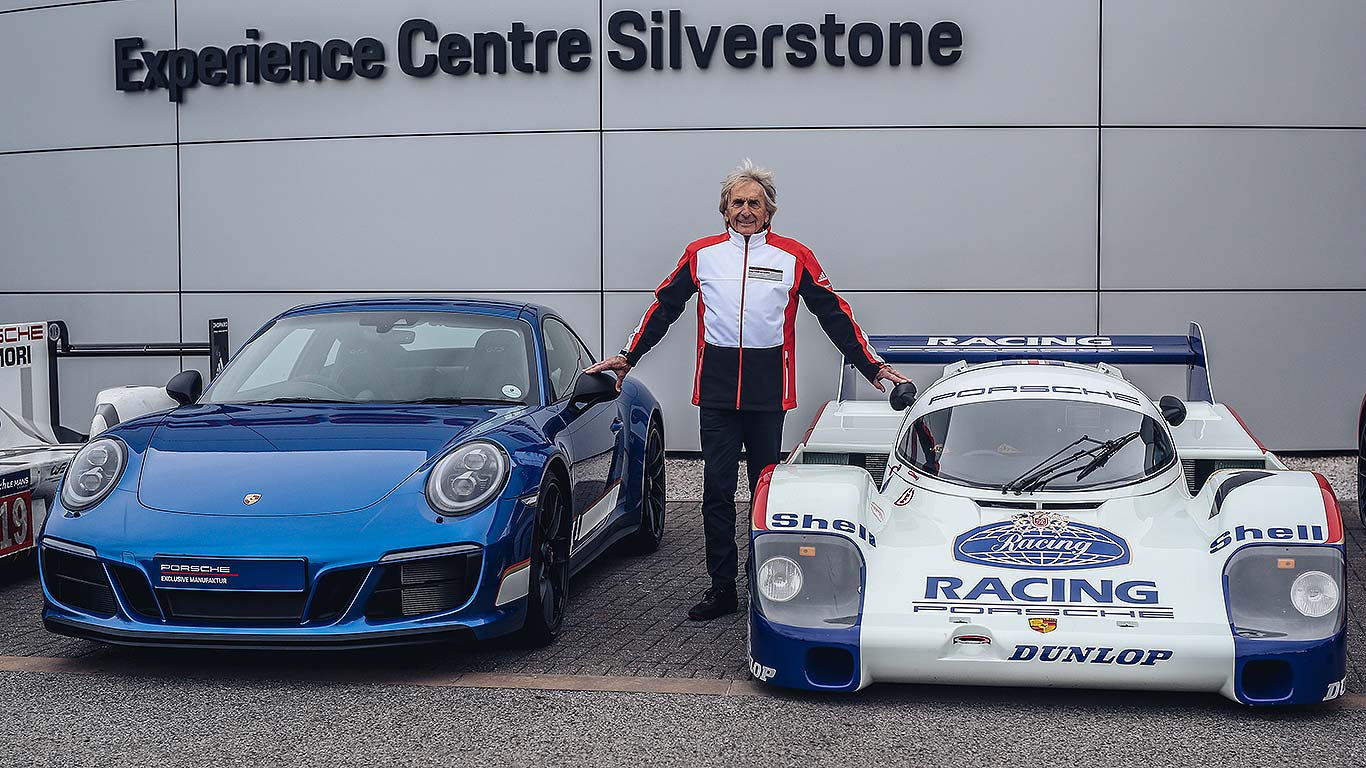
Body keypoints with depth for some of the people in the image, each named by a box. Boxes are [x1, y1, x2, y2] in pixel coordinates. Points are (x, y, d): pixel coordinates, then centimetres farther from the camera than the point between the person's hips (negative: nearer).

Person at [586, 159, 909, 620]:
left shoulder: (794, 257, 4)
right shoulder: (701, 254, 7)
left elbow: (834, 315, 6)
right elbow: (664, 308, 14)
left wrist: (871, 366, 4)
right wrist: (628, 357, 12)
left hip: (768, 392, -1)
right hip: (717, 392, 1)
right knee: (717, 491, 1)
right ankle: (722, 588, 8)